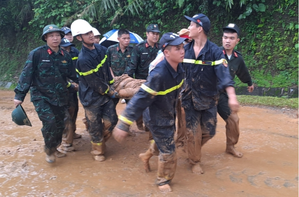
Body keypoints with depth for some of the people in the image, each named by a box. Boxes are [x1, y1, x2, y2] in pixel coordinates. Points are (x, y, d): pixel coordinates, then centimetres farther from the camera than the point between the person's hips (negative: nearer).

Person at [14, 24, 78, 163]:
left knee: (59, 125, 10)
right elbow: (26, 75, -10)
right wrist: (19, 95, -11)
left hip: (60, 98, 5)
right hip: (41, 97, -5)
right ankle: (48, 150, 8)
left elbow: (72, 75, 14)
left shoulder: (65, 55, 3)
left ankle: (54, 149, 35)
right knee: (49, 122, -18)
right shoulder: (37, 54, -11)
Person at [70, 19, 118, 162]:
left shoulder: (101, 49, -2)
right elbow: (94, 83, -21)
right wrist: (111, 92, -10)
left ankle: (101, 142, 35)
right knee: (95, 126, 7)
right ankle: (98, 150, 30)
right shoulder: (83, 59, -26)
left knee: (111, 120, 8)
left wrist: (112, 85, 8)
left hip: (105, 93, 7)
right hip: (92, 97, -6)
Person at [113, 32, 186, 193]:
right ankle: (163, 181, 32)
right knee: (168, 153, 5)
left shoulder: (178, 68, -11)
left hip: (169, 114, 7)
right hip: (157, 119, -7)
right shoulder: (159, 74, -35)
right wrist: (124, 124, -35)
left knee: (162, 141, 28)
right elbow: (140, 99, -35)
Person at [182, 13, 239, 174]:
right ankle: (194, 161, 27)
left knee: (209, 132, 7)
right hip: (190, 98, 1)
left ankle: (193, 149, 38)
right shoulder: (185, 49, -3)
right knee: (193, 133, 5)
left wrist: (232, 97, -35)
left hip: (209, 99, -1)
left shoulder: (214, 51, -13)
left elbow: (224, 74, -23)